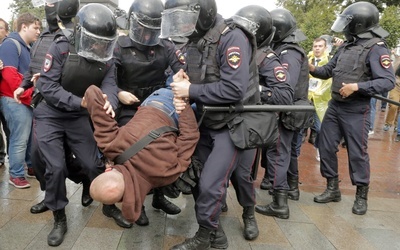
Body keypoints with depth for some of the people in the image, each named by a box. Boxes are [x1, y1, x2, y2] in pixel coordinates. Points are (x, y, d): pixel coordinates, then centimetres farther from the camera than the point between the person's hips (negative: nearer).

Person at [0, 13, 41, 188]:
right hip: (15, 100, -8)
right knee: (20, 139, -6)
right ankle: (16, 175, 6)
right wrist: (28, 96, -18)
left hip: (28, 100, 9)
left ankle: (32, 166, 29)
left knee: (31, 136, 14)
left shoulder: (29, 47, 18)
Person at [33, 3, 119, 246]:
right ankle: (60, 219, 15)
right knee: (56, 167, -6)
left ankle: (110, 204, 27)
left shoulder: (106, 60, -7)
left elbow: (109, 85, -21)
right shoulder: (61, 48, -18)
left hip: (79, 118, 3)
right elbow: (47, 85, -22)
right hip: (50, 115, -2)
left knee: (94, 164, 3)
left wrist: (109, 103, -45)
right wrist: (81, 102, -34)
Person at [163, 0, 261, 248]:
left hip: (234, 125, -8)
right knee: (197, 179, 9)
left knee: (210, 184, -8)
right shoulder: (195, 41, 5)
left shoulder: (232, 38, -20)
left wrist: (191, 91, -23)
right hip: (207, 123, 8)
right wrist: (183, 80, -6)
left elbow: (234, 89, -29)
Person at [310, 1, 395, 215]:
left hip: (356, 111, -7)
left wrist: (356, 87, -26)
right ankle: (332, 189, 24)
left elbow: (388, 82, -20)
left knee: (357, 153, 2)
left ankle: (361, 195, 20)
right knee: (326, 147, 9)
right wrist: (313, 69, -4)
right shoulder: (345, 47, 10)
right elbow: (328, 71, 16)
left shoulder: (376, 49, -12)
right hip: (334, 106, 7)